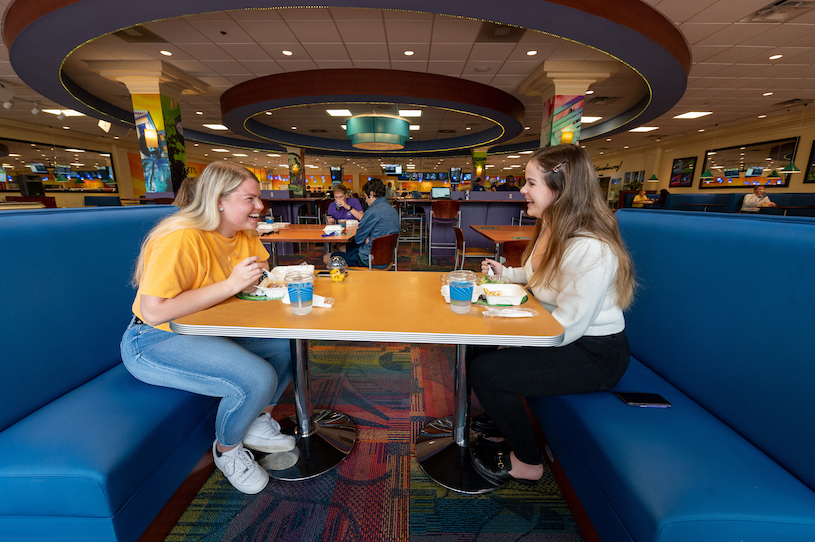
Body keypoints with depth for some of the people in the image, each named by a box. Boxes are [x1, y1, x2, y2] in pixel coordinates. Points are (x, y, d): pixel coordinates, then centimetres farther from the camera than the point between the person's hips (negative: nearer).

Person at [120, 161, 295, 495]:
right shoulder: (181, 239, -25)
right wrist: (231, 284, -30)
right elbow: (154, 311, -30)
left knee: (290, 341, -7)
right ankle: (227, 449, 6)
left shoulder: (245, 234, 1)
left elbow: (262, 276, 14)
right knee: (257, 379, -27)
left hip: (212, 330, 8)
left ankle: (258, 422, 14)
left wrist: (266, 278, -11)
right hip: (155, 341, -8)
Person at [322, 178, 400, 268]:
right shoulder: (393, 209, 7)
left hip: (368, 258, -10)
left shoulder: (373, 211, -23)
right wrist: (368, 238, 2)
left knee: (326, 258, 1)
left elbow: (358, 239, -14)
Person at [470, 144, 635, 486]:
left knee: (485, 370, -17)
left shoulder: (590, 250, -29)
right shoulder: (551, 228, 2)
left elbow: (566, 328, -27)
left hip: (594, 354, -9)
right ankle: (500, 418, 29)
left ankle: (526, 463, 9)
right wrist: (505, 273, 3)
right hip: (562, 336, 9)